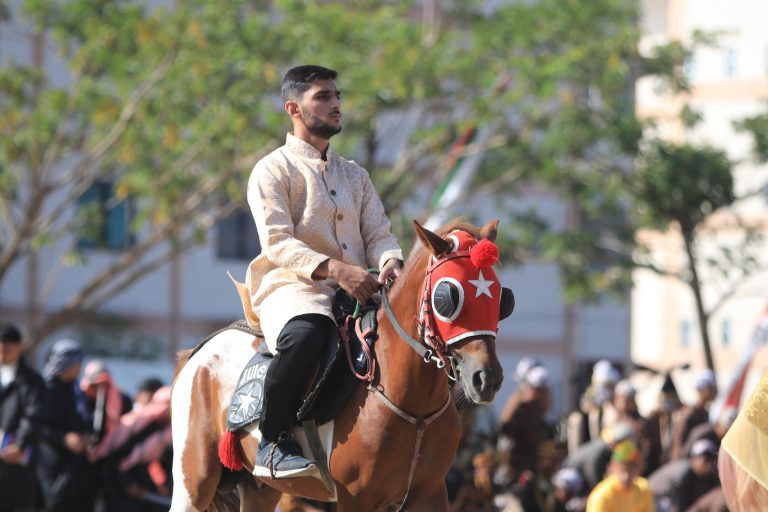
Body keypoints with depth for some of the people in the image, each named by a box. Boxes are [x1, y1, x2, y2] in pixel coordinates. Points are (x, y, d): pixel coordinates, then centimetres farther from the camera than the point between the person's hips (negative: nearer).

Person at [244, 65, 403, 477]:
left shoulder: (355, 175, 23)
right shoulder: (272, 171, 2)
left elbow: (378, 234, 14)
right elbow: (278, 243, -11)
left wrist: (390, 262, -12)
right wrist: (332, 268, -27)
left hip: (354, 292, 6)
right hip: (293, 291, -6)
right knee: (305, 335, -40)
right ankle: (273, 443, -26)